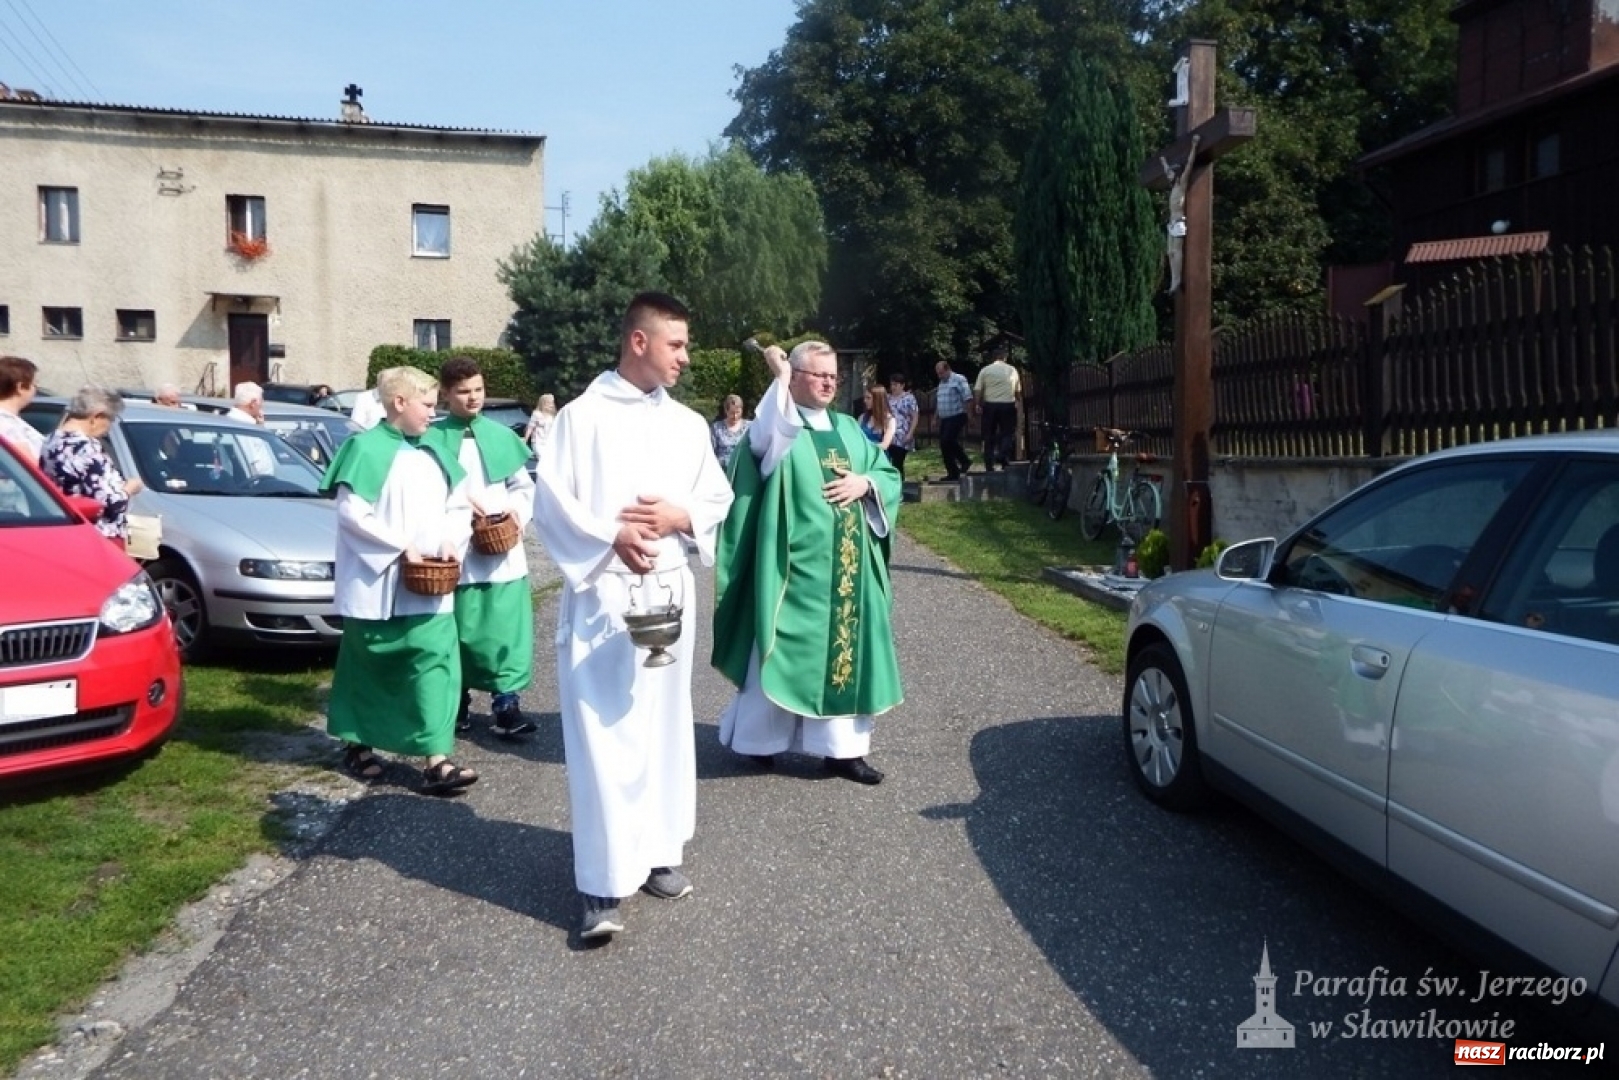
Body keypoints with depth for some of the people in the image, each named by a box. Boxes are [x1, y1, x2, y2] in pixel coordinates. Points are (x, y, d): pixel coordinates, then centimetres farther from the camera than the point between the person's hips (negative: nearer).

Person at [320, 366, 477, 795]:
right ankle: (357, 744, 29)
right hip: (377, 584, -5)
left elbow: (458, 506, 16)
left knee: (436, 663, -5)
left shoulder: (433, 453, 12)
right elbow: (351, 513, -16)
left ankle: (436, 760, -5)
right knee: (368, 667, 10)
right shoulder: (365, 449, -9)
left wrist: (450, 540, -2)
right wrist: (401, 546, -17)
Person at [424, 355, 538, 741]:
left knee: (506, 628, -2)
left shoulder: (500, 435, 9)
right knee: (460, 629, 6)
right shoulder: (432, 439, -2)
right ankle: (458, 699, 24)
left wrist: (518, 512, -4)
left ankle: (506, 702, 4)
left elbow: (524, 486, 13)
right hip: (454, 552, -2)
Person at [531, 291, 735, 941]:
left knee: (663, 726, 12)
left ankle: (658, 851, 26)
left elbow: (719, 498, 13)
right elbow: (549, 502, -7)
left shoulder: (688, 425, 10)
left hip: (667, 592, 5)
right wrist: (611, 538, -19)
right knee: (603, 733, -6)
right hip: (599, 594, -5)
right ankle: (605, 883, -2)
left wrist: (680, 516, -8)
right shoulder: (582, 416, -4)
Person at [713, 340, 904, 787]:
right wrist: (779, 380, -31)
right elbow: (764, 441, -29)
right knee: (786, 651, 1)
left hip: (848, 567, 6)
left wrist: (865, 483, -6)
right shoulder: (779, 427, -4)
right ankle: (756, 736, 20)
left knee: (846, 648, 8)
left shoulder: (849, 429, 14)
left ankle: (842, 746, 17)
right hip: (797, 565, -6)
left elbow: (890, 475, 14)